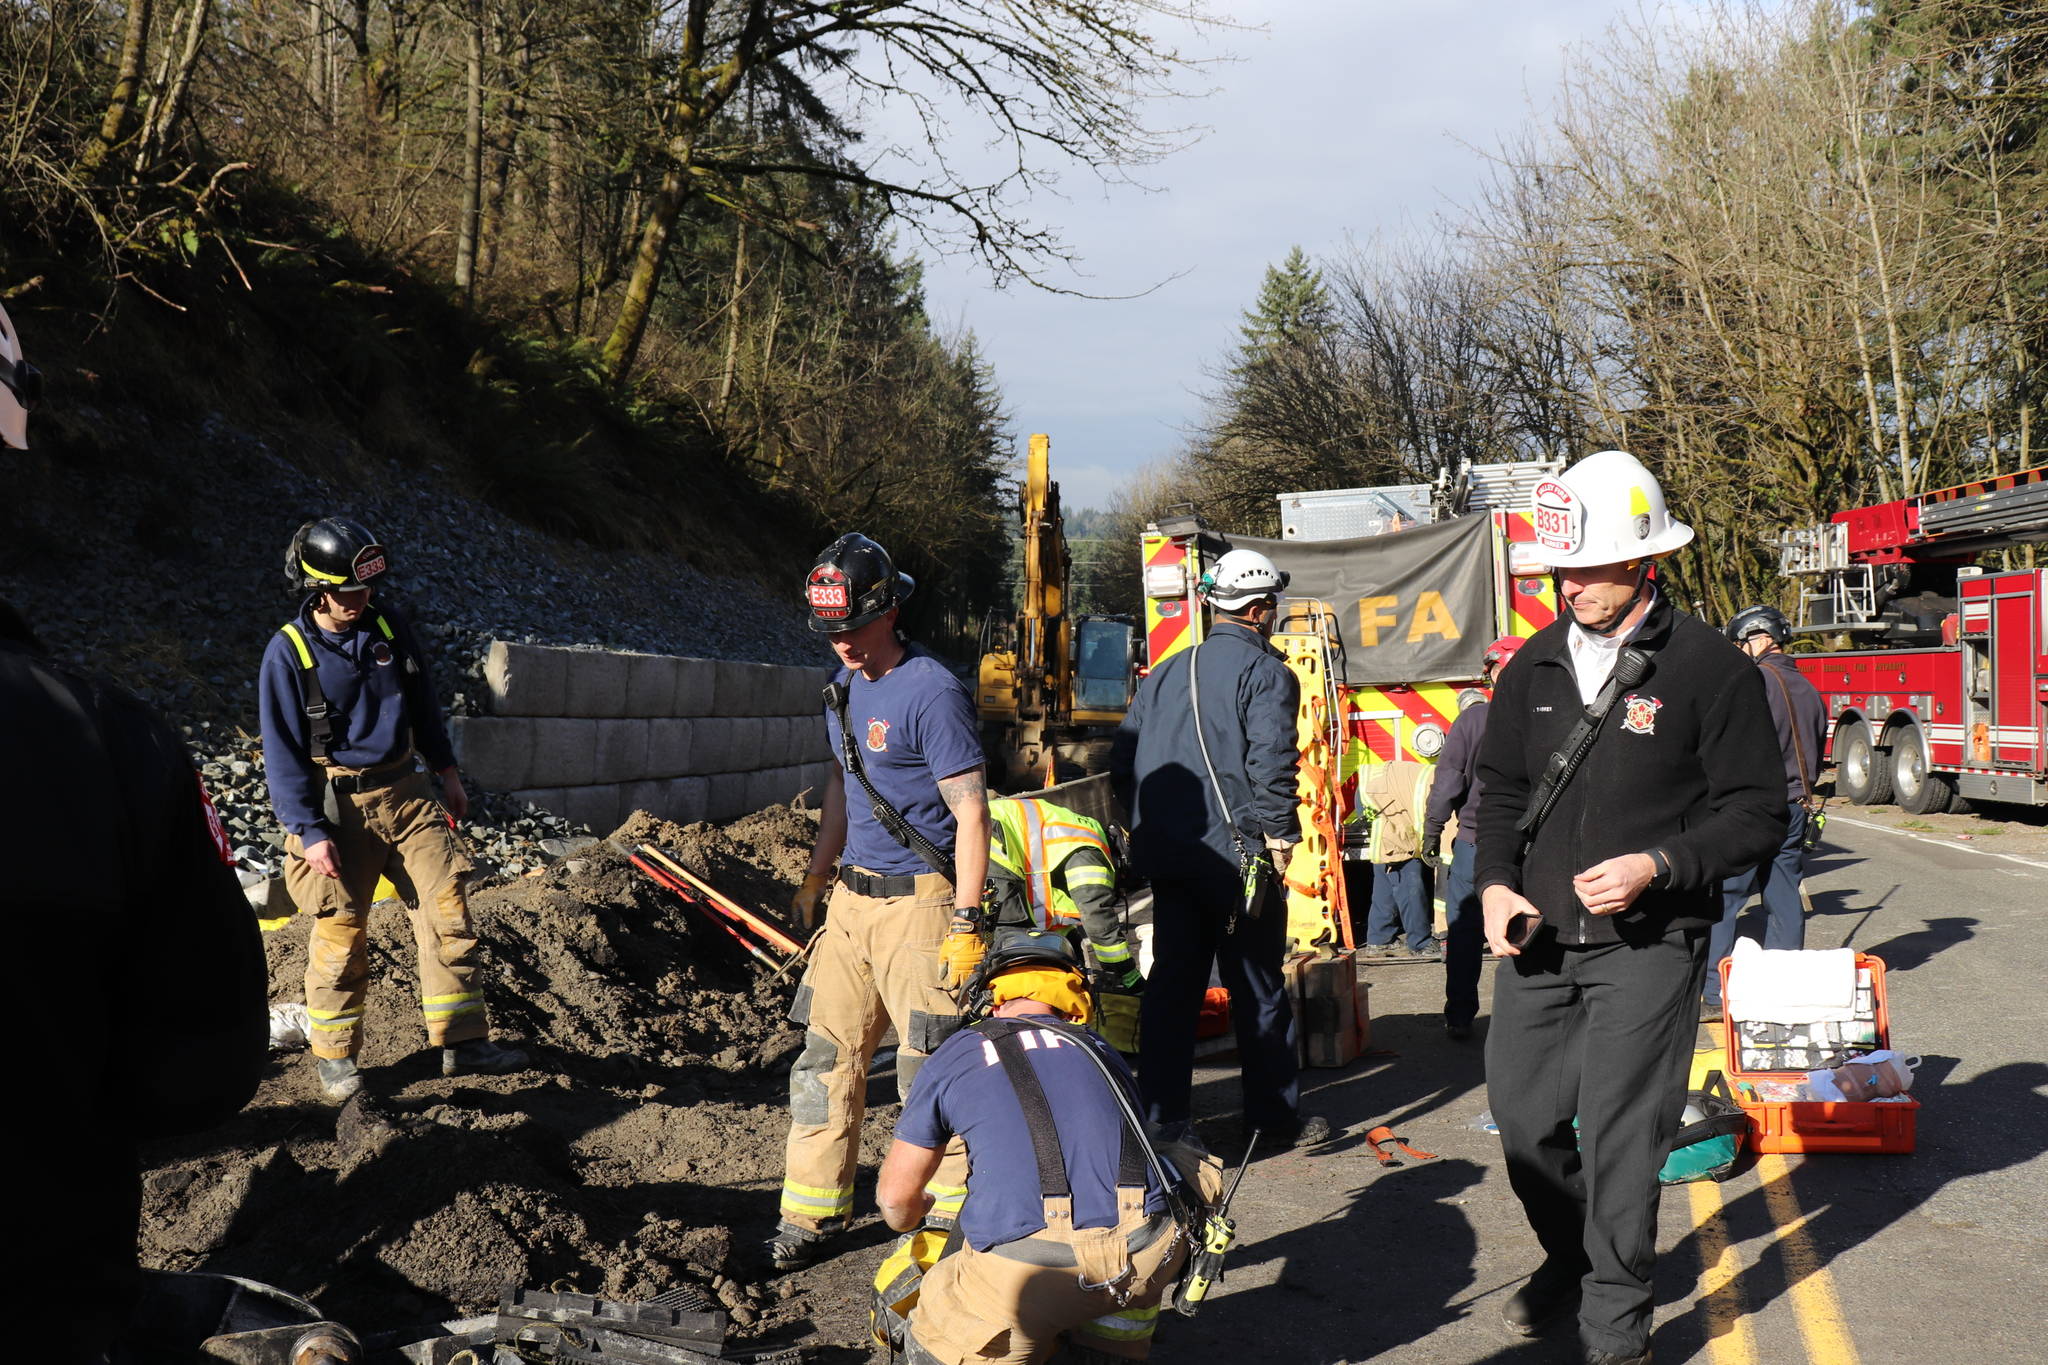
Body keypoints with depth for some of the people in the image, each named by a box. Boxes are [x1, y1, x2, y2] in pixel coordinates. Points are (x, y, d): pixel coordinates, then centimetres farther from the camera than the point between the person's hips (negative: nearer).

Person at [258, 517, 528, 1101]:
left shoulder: (389, 626, 3)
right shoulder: (288, 653, -10)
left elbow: (423, 703, 16)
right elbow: (283, 754, -10)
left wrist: (448, 773, 18)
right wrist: (309, 833, -14)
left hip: (406, 794, 4)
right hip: (338, 808, -4)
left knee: (448, 909, -1)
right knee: (342, 932, 1)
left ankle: (463, 1041, 5)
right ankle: (334, 1055, 17)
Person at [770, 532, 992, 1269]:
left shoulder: (932, 692, -15)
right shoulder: (845, 683, 11)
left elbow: (971, 812, -15)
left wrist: (966, 922, -18)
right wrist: (816, 877, 25)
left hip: (919, 903, -8)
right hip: (853, 897, 8)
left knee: (928, 1069, -3)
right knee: (826, 1056, 8)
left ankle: (956, 1218, 9)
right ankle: (813, 1215, 15)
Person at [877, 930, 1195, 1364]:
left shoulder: (955, 1055, 17)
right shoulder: (1099, 1049, 25)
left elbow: (896, 1196, 21)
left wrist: (910, 1216, 46)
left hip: (1028, 1266, -2)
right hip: (1149, 1257, 2)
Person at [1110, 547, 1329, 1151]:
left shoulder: (1167, 671, 15)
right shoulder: (1264, 670, -6)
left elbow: (1122, 759, 16)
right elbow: (1271, 759, -20)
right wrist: (1279, 832, -14)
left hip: (1167, 853, 6)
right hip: (1236, 855, -6)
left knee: (1171, 982, 10)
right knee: (1258, 987, 5)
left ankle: (1161, 1117, 11)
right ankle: (1276, 1117, 14)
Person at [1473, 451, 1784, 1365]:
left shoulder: (1709, 668, -7)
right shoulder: (1536, 666, 8)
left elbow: (1755, 812, -5)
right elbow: (1501, 789, 17)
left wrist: (1658, 866, -19)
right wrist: (1495, 884, 1)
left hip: (1646, 945, -5)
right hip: (1537, 938, 5)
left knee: (1619, 1136, -2)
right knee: (1524, 1117, 11)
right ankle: (1569, 1261, 36)